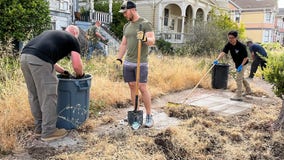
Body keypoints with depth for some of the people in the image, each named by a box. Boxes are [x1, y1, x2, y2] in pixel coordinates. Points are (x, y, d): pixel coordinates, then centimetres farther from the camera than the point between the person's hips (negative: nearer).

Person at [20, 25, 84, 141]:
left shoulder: (52, 33, 35)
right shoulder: (72, 39, 14)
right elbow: (77, 66, 6)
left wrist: (63, 71, 42)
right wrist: (80, 75, 26)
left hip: (25, 56, 8)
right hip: (39, 60, -8)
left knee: (34, 96, 17)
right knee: (48, 97, 3)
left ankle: (39, 127, 29)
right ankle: (49, 131, 12)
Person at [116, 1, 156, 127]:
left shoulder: (145, 24, -4)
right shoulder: (126, 26, 15)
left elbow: (152, 41, -14)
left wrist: (145, 39, -35)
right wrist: (119, 59, 11)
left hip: (141, 63, -6)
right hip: (128, 62, 6)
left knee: (142, 88, -7)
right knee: (132, 87, 7)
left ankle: (149, 116, 3)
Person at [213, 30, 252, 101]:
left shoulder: (241, 46, -29)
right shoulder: (228, 45, -14)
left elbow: (246, 57, -22)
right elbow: (223, 52, -28)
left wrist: (241, 66, -32)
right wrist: (217, 60, -44)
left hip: (243, 63, -8)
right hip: (237, 63, 8)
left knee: (238, 79, -10)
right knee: (241, 77, 23)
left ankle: (238, 96, -3)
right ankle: (248, 90, 44)